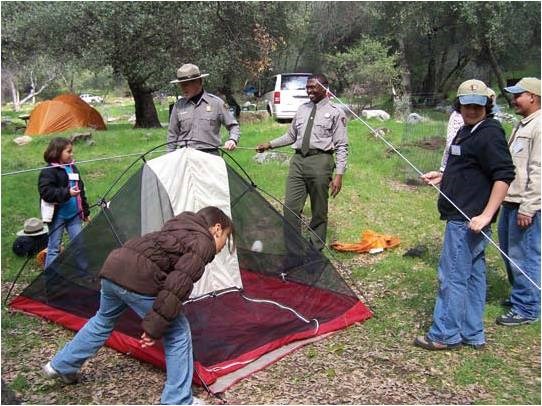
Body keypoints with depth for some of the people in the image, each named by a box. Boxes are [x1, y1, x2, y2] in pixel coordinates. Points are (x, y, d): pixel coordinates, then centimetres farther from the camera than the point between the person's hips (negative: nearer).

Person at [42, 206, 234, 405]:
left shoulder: (178, 227, 26)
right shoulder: (203, 244, 0)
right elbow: (177, 286, -13)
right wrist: (156, 325, -12)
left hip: (113, 265, 9)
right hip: (138, 279, -9)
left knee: (104, 320, 35)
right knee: (178, 334, 8)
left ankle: (61, 366, 51)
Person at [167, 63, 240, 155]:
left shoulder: (216, 102, 4)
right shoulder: (179, 105, 10)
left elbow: (233, 126, 9)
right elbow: (172, 134, 15)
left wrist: (232, 140, -10)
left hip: (210, 155, -2)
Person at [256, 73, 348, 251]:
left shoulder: (335, 113, 0)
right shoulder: (302, 109, 15)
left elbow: (341, 146, -3)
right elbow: (291, 136, 25)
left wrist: (339, 174, -11)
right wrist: (270, 144, 16)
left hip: (320, 161, -4)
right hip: (298, 160, 5)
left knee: (319, 210, 5)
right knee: (290, 206, 0)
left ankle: (315, 249, 18)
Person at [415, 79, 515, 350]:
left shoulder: (489, 134, -14)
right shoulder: (465, 132, 16)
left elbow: (504, 176, -20)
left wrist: (486, 215, -25)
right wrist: (443, 177, 13)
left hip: (468, 220, -10)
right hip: (462, 217, 10)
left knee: (452, 276, -3)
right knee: (473, 275, 15)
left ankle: (445, 335, 9)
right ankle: (472, 335, 25)